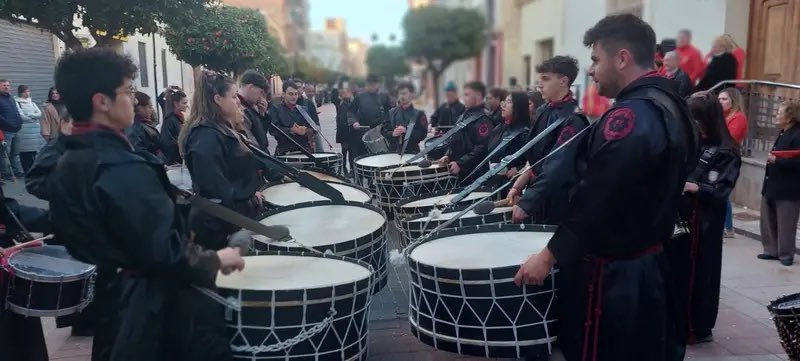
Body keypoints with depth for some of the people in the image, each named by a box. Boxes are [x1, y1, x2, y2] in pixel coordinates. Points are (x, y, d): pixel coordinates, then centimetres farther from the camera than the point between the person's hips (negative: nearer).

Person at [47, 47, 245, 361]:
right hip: (151, 308, -9)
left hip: (103, 298, 10)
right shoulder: (123, 169, -25)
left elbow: (68, 231, 14)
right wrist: (215, 260, -14)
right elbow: (164, 252, -29)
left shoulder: (66, 164, 5)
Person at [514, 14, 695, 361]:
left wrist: (550, 254, -16)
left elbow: (595, 200, -25)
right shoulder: (670, 105, 9)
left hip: (613, 273, -10)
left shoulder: (628, 116, -23)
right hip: (651, 262, 10)